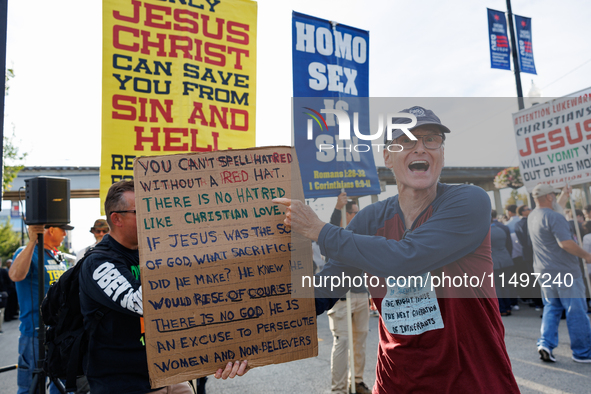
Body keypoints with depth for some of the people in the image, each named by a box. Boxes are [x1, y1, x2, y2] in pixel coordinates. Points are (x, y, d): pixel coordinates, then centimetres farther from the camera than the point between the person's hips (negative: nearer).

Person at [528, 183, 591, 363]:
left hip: (543, 272, 8)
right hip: (564, 271, -8)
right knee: (576, 311, 4)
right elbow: (566, 243, -25)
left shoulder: (532, 217, 10)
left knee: (551, 307, 15)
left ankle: (545, 343, 2)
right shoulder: (555, 217, -18)